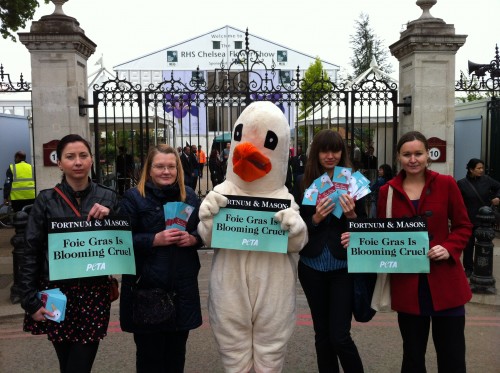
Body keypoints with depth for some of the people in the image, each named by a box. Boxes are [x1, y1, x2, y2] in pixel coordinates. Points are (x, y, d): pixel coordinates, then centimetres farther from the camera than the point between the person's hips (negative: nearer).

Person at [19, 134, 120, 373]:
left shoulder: (108, 198, 1)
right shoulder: (46, 200, -3)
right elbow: (31, 253, -1)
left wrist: (109, 217, -13)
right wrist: (31, 300, -5)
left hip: (94, 293, 0)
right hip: (56, 292, 0)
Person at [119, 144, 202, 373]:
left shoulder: (189, 195, 9)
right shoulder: (133, 197, -4)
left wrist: (193, 239, -7)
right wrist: (155, 240, -20)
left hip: (183, 286, 4)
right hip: (147, 286, -4)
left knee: (177, 349, 15)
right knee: (149, 351, 6)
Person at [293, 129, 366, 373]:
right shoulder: (303, 183, 0)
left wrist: (352, 216, -18)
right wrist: (315, 219, -18)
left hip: (344, 267, -2)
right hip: (312, 267, 2)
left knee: (340, 336, -4)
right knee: (322, 333, 14)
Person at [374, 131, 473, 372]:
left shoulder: (446, 184, -1)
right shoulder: (387, 191, 2)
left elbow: (463, 226, 5)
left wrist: (449, 249, -13)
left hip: (445, 281, -1)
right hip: (407, 282, 1)